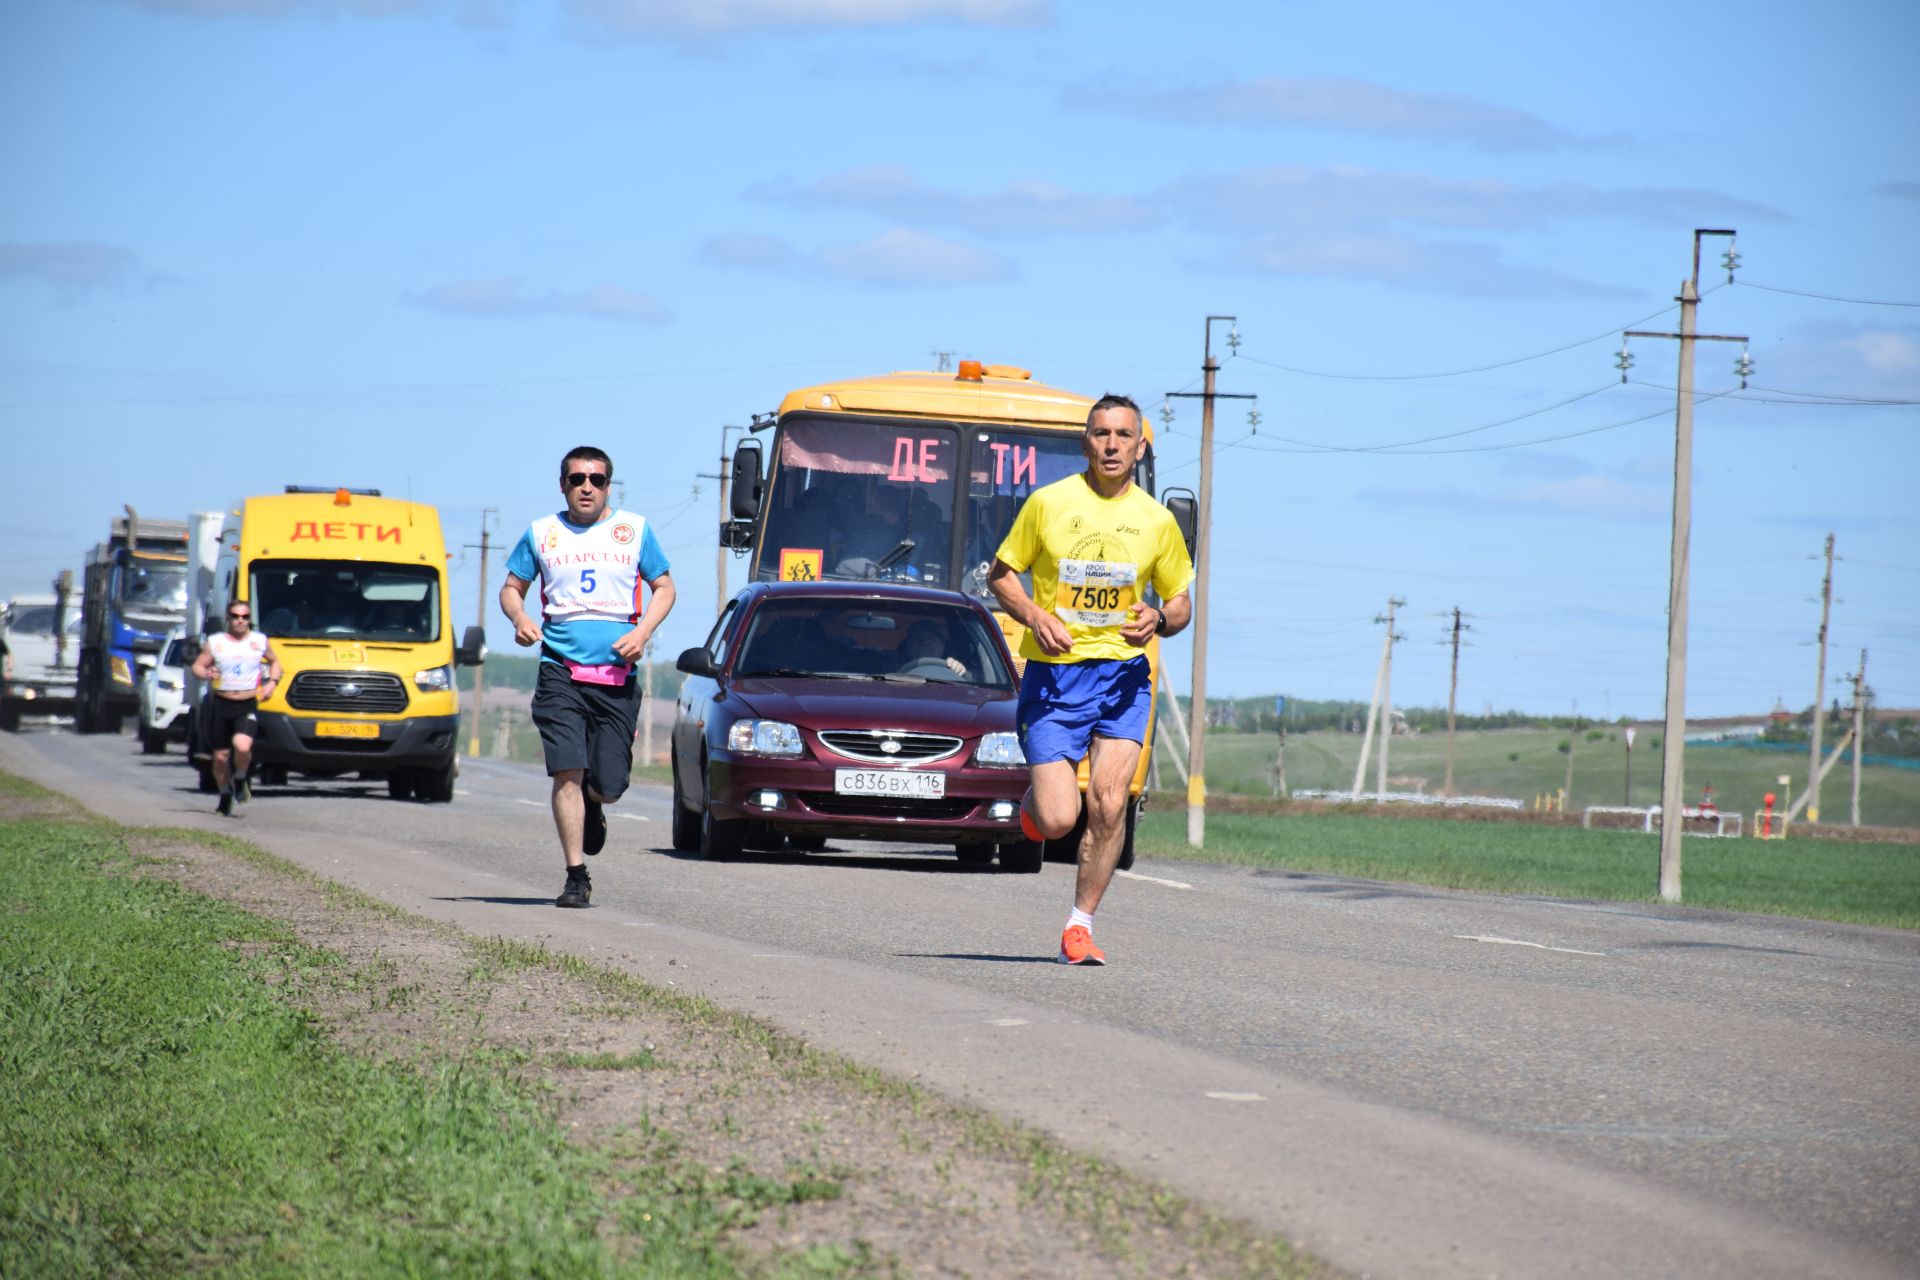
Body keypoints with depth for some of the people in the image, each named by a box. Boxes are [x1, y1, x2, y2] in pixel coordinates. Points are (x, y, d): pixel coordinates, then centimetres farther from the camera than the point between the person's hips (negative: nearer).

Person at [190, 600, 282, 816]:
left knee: (242, 746, -24)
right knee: (221, 756, 6)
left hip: (248, 706, -1)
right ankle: (225, 795, 27)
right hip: (221, 704, 1)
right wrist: (206, 673, -14)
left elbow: (274, 662, 22)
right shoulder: (215, 642, 4)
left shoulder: (260, 641, 7)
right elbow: (198, 665, 9)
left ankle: (240, 779, 6)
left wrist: (272, 682, 4)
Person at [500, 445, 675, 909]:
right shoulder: (541, 533, 9)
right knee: (568, 772, -14)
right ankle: (576, 876, -7)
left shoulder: (634, 530, 8)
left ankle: (592, 805, 39)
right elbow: (512, 587, 17)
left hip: (617, 677, 0)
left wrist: (643, 631, -4)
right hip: (560, 673, 0)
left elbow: (664, 587, 14)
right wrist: (519, 618, -6)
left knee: (608, 785, 0)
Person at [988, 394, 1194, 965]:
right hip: (1053, 675, -1)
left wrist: (1159, 621, -10)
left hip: (1122, 674, 2)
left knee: (1108, 805, -12)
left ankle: (1079, 927, 3)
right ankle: (1033, 798, 28)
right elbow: (1000, 575, 7)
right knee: (1058, 821, -10)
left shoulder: (1157, 521, 4)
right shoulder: (1048, 502, -2)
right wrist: (1036, 617, -12)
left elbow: (1181, 602, 14)